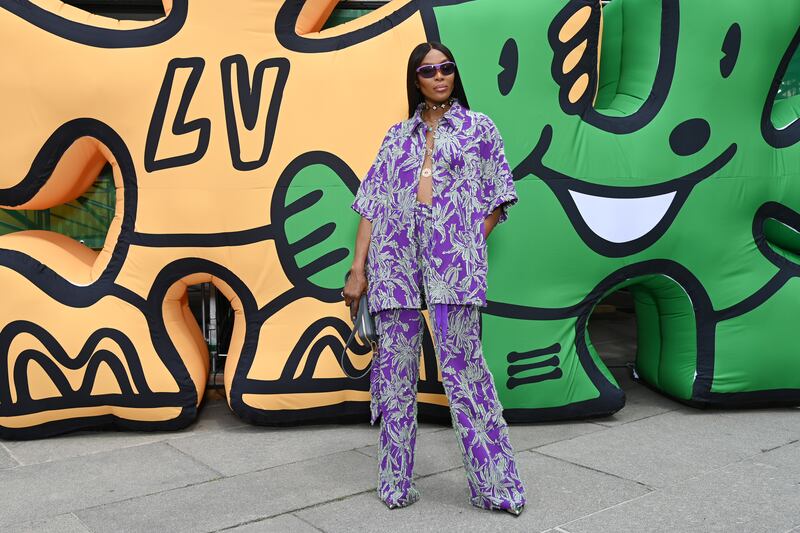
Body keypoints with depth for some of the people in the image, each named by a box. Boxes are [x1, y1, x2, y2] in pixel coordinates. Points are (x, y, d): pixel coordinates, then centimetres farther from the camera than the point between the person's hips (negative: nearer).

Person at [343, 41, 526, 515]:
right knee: (395, 367, 3)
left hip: (453, 257, -2)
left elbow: (498, 200, 12)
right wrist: (359, 269, 5)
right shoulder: (398, 136, 18)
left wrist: (471, 245, -2)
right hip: (396, 257, 3)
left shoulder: (478, 128, 14)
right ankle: (397, 483, 13)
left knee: (463, 365, -7)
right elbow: (373, 205, 13)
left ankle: (495, 484, 2)